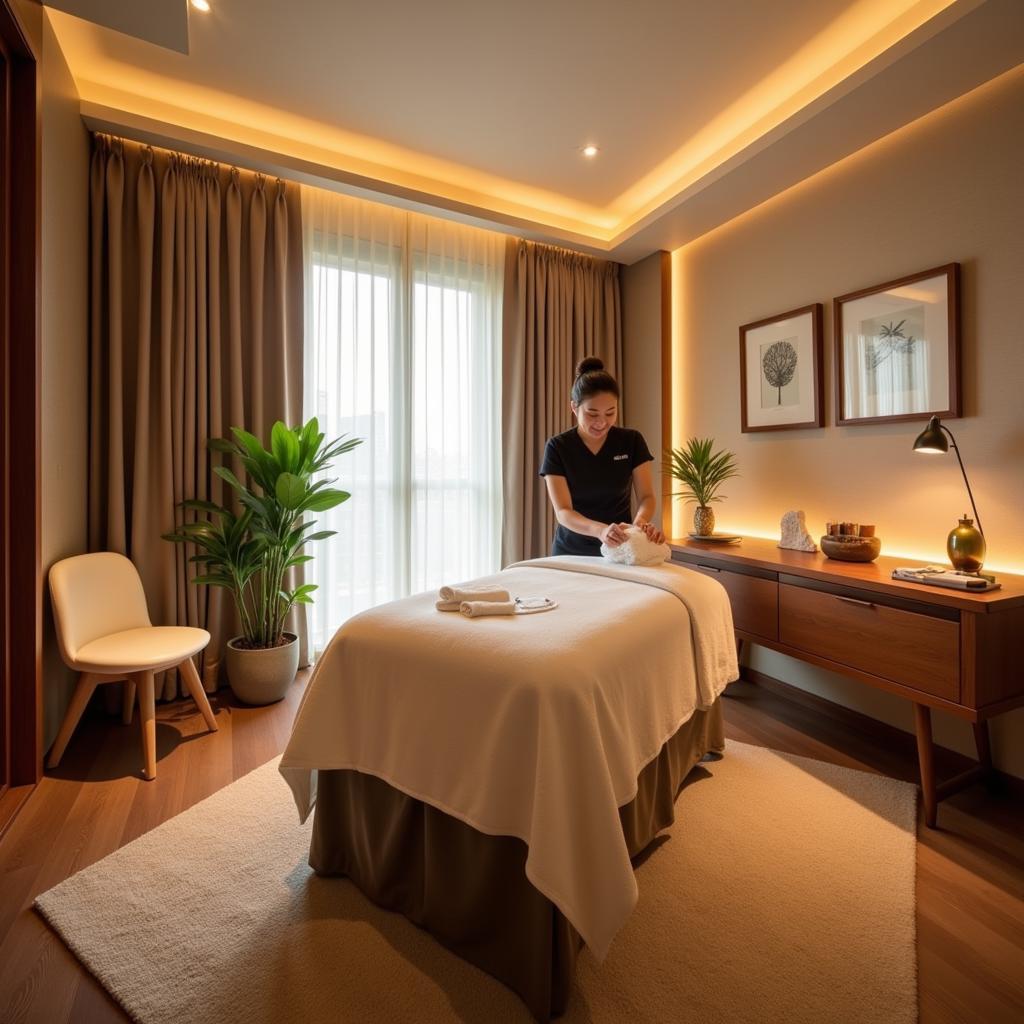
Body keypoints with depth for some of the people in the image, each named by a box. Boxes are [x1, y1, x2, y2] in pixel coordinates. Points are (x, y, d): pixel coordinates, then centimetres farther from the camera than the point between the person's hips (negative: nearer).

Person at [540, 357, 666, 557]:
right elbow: (562, 512, -18)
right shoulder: (557, 447, -12)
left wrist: (641, 520, -29)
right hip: (571, 551, -1)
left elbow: (646, 496, -6)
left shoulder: (632, 441, -6)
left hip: (620, 550, 1)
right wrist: (600, 530, -37)